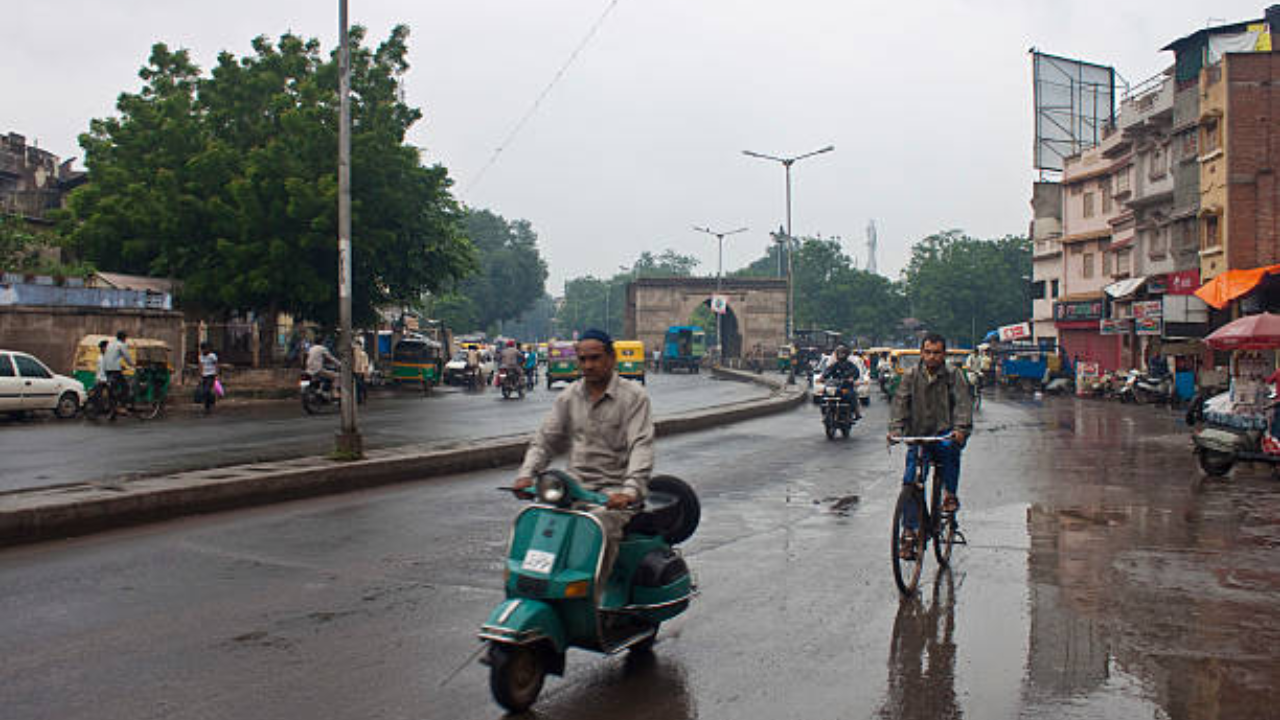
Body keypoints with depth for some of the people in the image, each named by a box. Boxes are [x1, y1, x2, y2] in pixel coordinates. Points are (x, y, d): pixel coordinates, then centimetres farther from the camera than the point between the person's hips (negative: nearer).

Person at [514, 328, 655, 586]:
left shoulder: (634, 395, -1)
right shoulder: (569, 397, 14)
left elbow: (641, 446, -12)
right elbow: (545, 439, 13)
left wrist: (630, 490, -28)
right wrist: (527, 474, -6)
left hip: (615, 490, -4)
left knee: (599, 527, -33)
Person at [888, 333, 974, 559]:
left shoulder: (953, 375, 0)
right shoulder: (911, 375, 4)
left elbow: (963, 402, -9)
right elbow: (900, 402, -2)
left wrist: (961, 428, -26)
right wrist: (895, 429, -17)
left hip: (945, 433, -2)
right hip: (918, 436, 2)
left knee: (949, 448, -36)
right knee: (911, 481, -8)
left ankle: (950, 494, -13)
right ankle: (909, 532, 1)